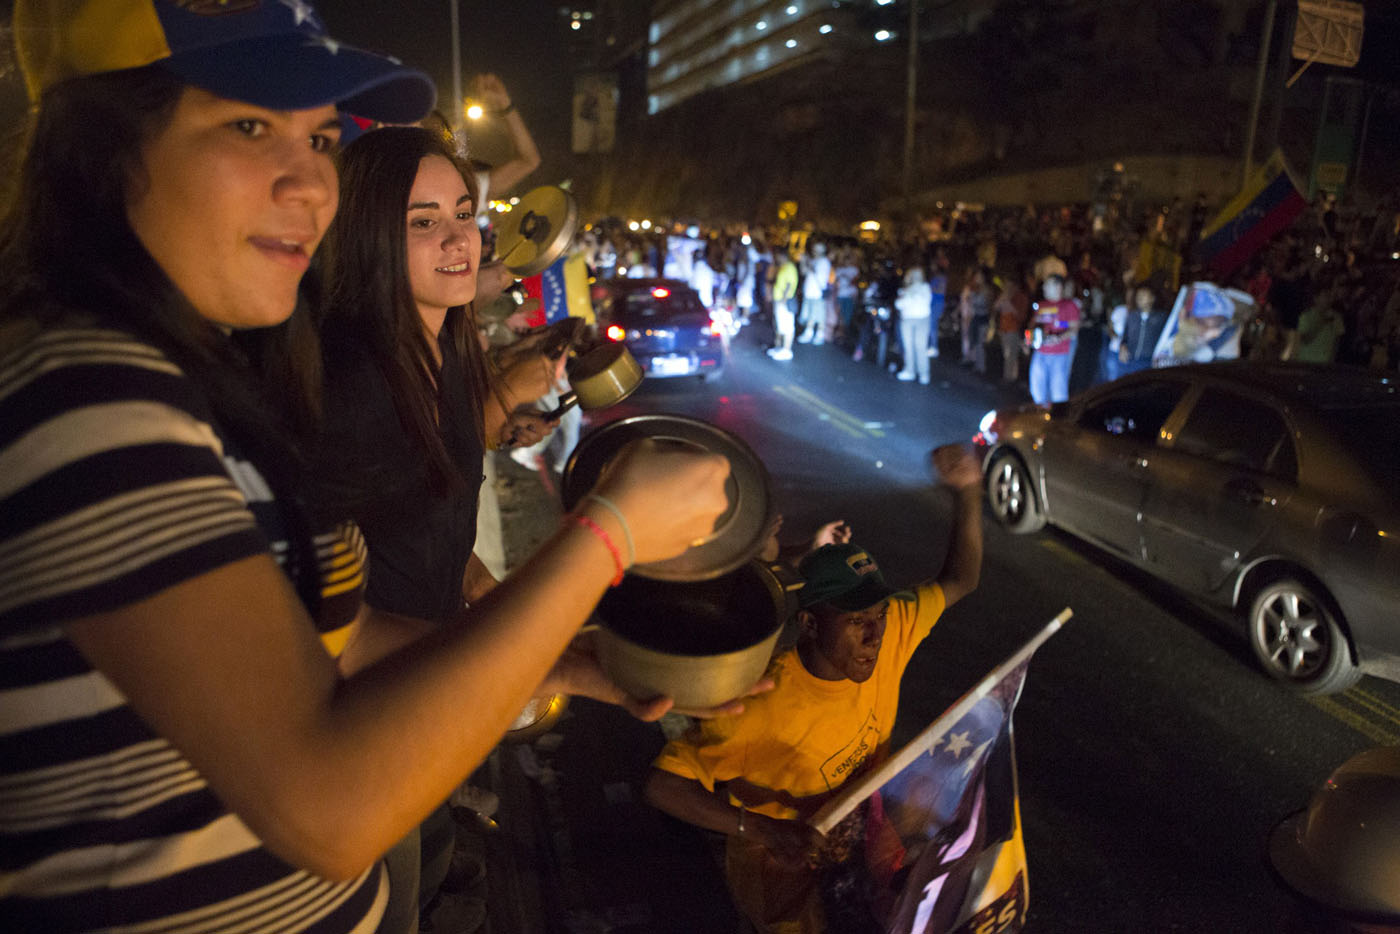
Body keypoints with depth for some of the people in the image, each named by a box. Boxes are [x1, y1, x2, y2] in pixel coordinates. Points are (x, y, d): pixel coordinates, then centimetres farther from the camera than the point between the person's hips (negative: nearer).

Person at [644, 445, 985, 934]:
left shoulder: (885, 634, -16)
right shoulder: (765, 705, -33)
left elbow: (958, 581, -4)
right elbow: (664, 784, -32)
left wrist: (967, 491, -18)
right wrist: (764, 829, -43)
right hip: (781, 855, -5)